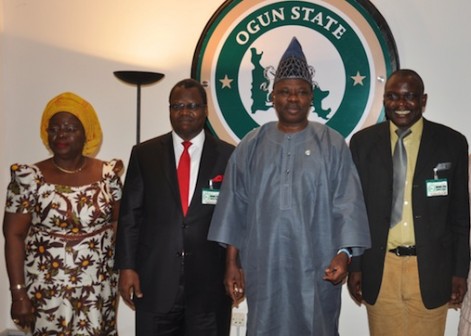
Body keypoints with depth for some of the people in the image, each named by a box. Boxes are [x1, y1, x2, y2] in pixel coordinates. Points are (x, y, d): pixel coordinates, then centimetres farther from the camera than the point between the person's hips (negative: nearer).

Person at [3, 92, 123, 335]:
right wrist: (18, 294, -10)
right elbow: (14, 235, -6)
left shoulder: (107, 174, -1)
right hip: (47, 291, -2)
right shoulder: (29, 177, -7)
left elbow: (120, 222, 7)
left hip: (100, 288, 2)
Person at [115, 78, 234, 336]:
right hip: (154, 282, 1)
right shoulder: (144, 154, 5)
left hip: (210, 283, 0)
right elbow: (130, 215, 3)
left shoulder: (228, 156, 1)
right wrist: (126, 267, -2)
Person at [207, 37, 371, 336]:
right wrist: (232, 262, 3)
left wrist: (343, 253, -15)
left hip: (316, 267, -1)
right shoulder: (252, 146, 6)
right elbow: (235, 206, 6)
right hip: (264, 266, 2)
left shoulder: (333, 145, 1)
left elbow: (347, 204, -3)